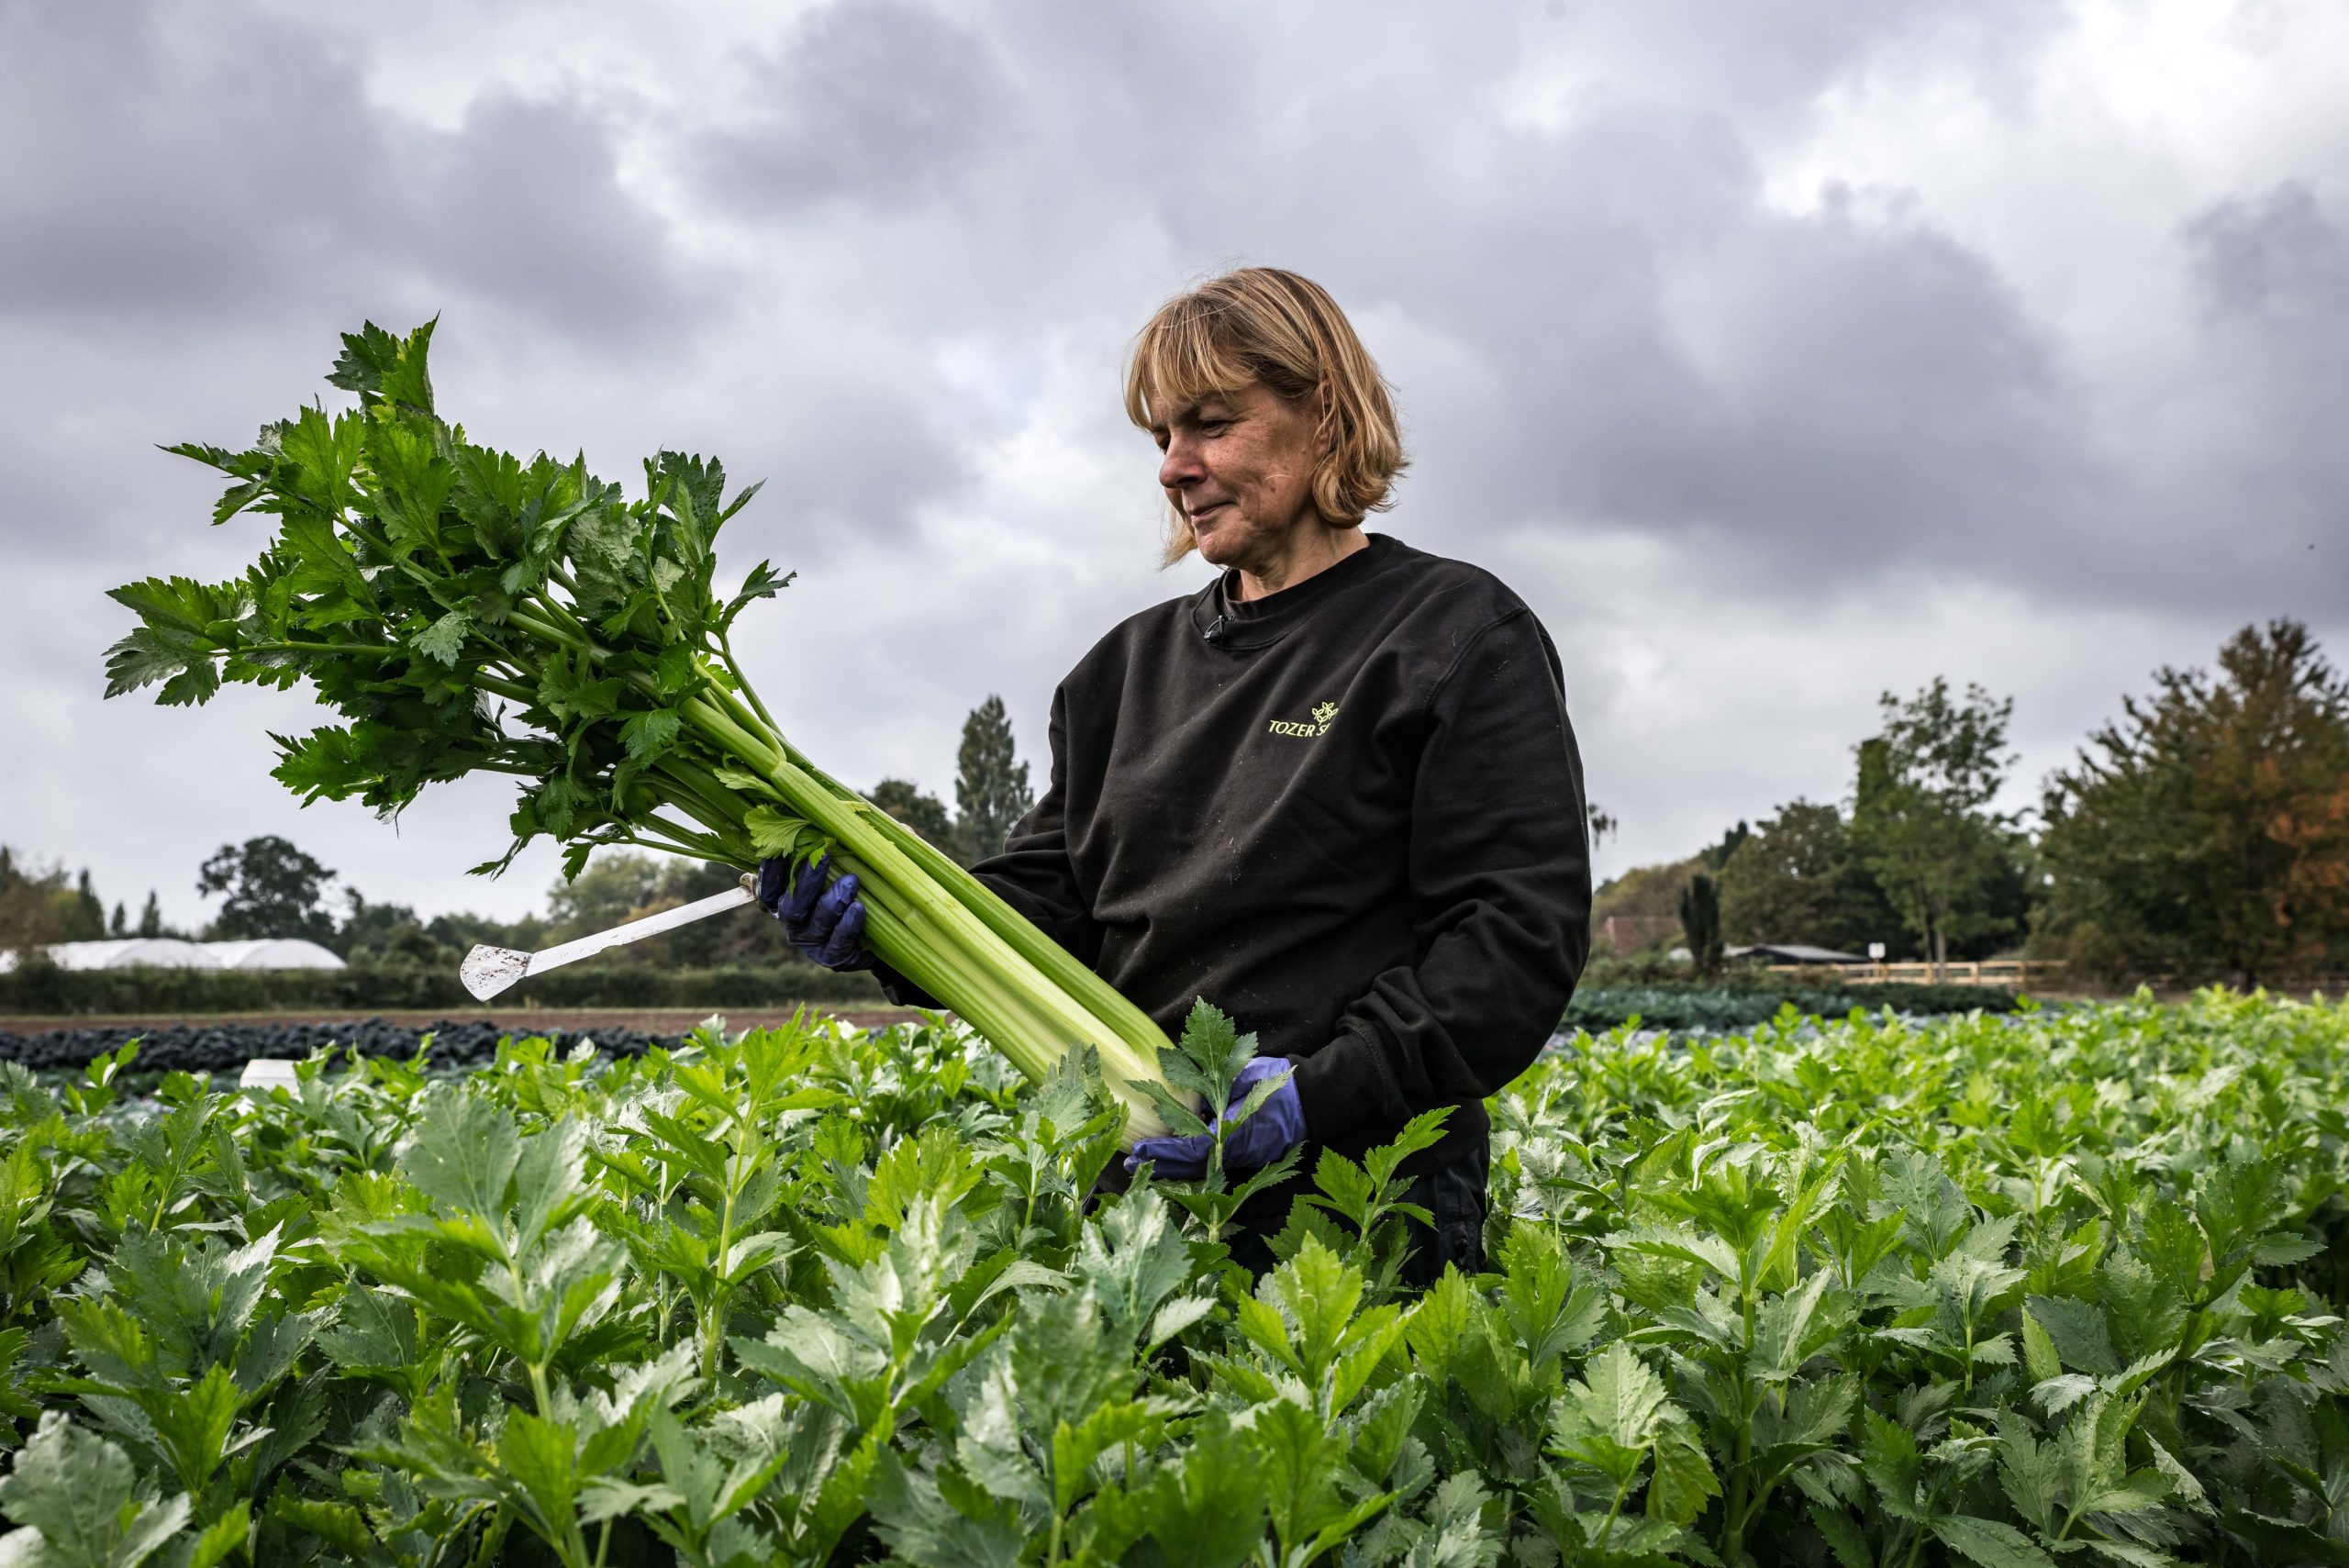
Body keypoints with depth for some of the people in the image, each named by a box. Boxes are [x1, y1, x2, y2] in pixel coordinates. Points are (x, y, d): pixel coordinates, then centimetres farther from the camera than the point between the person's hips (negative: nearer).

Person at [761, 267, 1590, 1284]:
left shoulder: (1458, 634, 0)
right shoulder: (1133, 663, 18)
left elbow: (1523, 931, -9)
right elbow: (1050, 901, 15)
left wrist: (1321, 1093, -21)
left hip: (1360, 1199, -5)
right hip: (1133, 1182, 5)